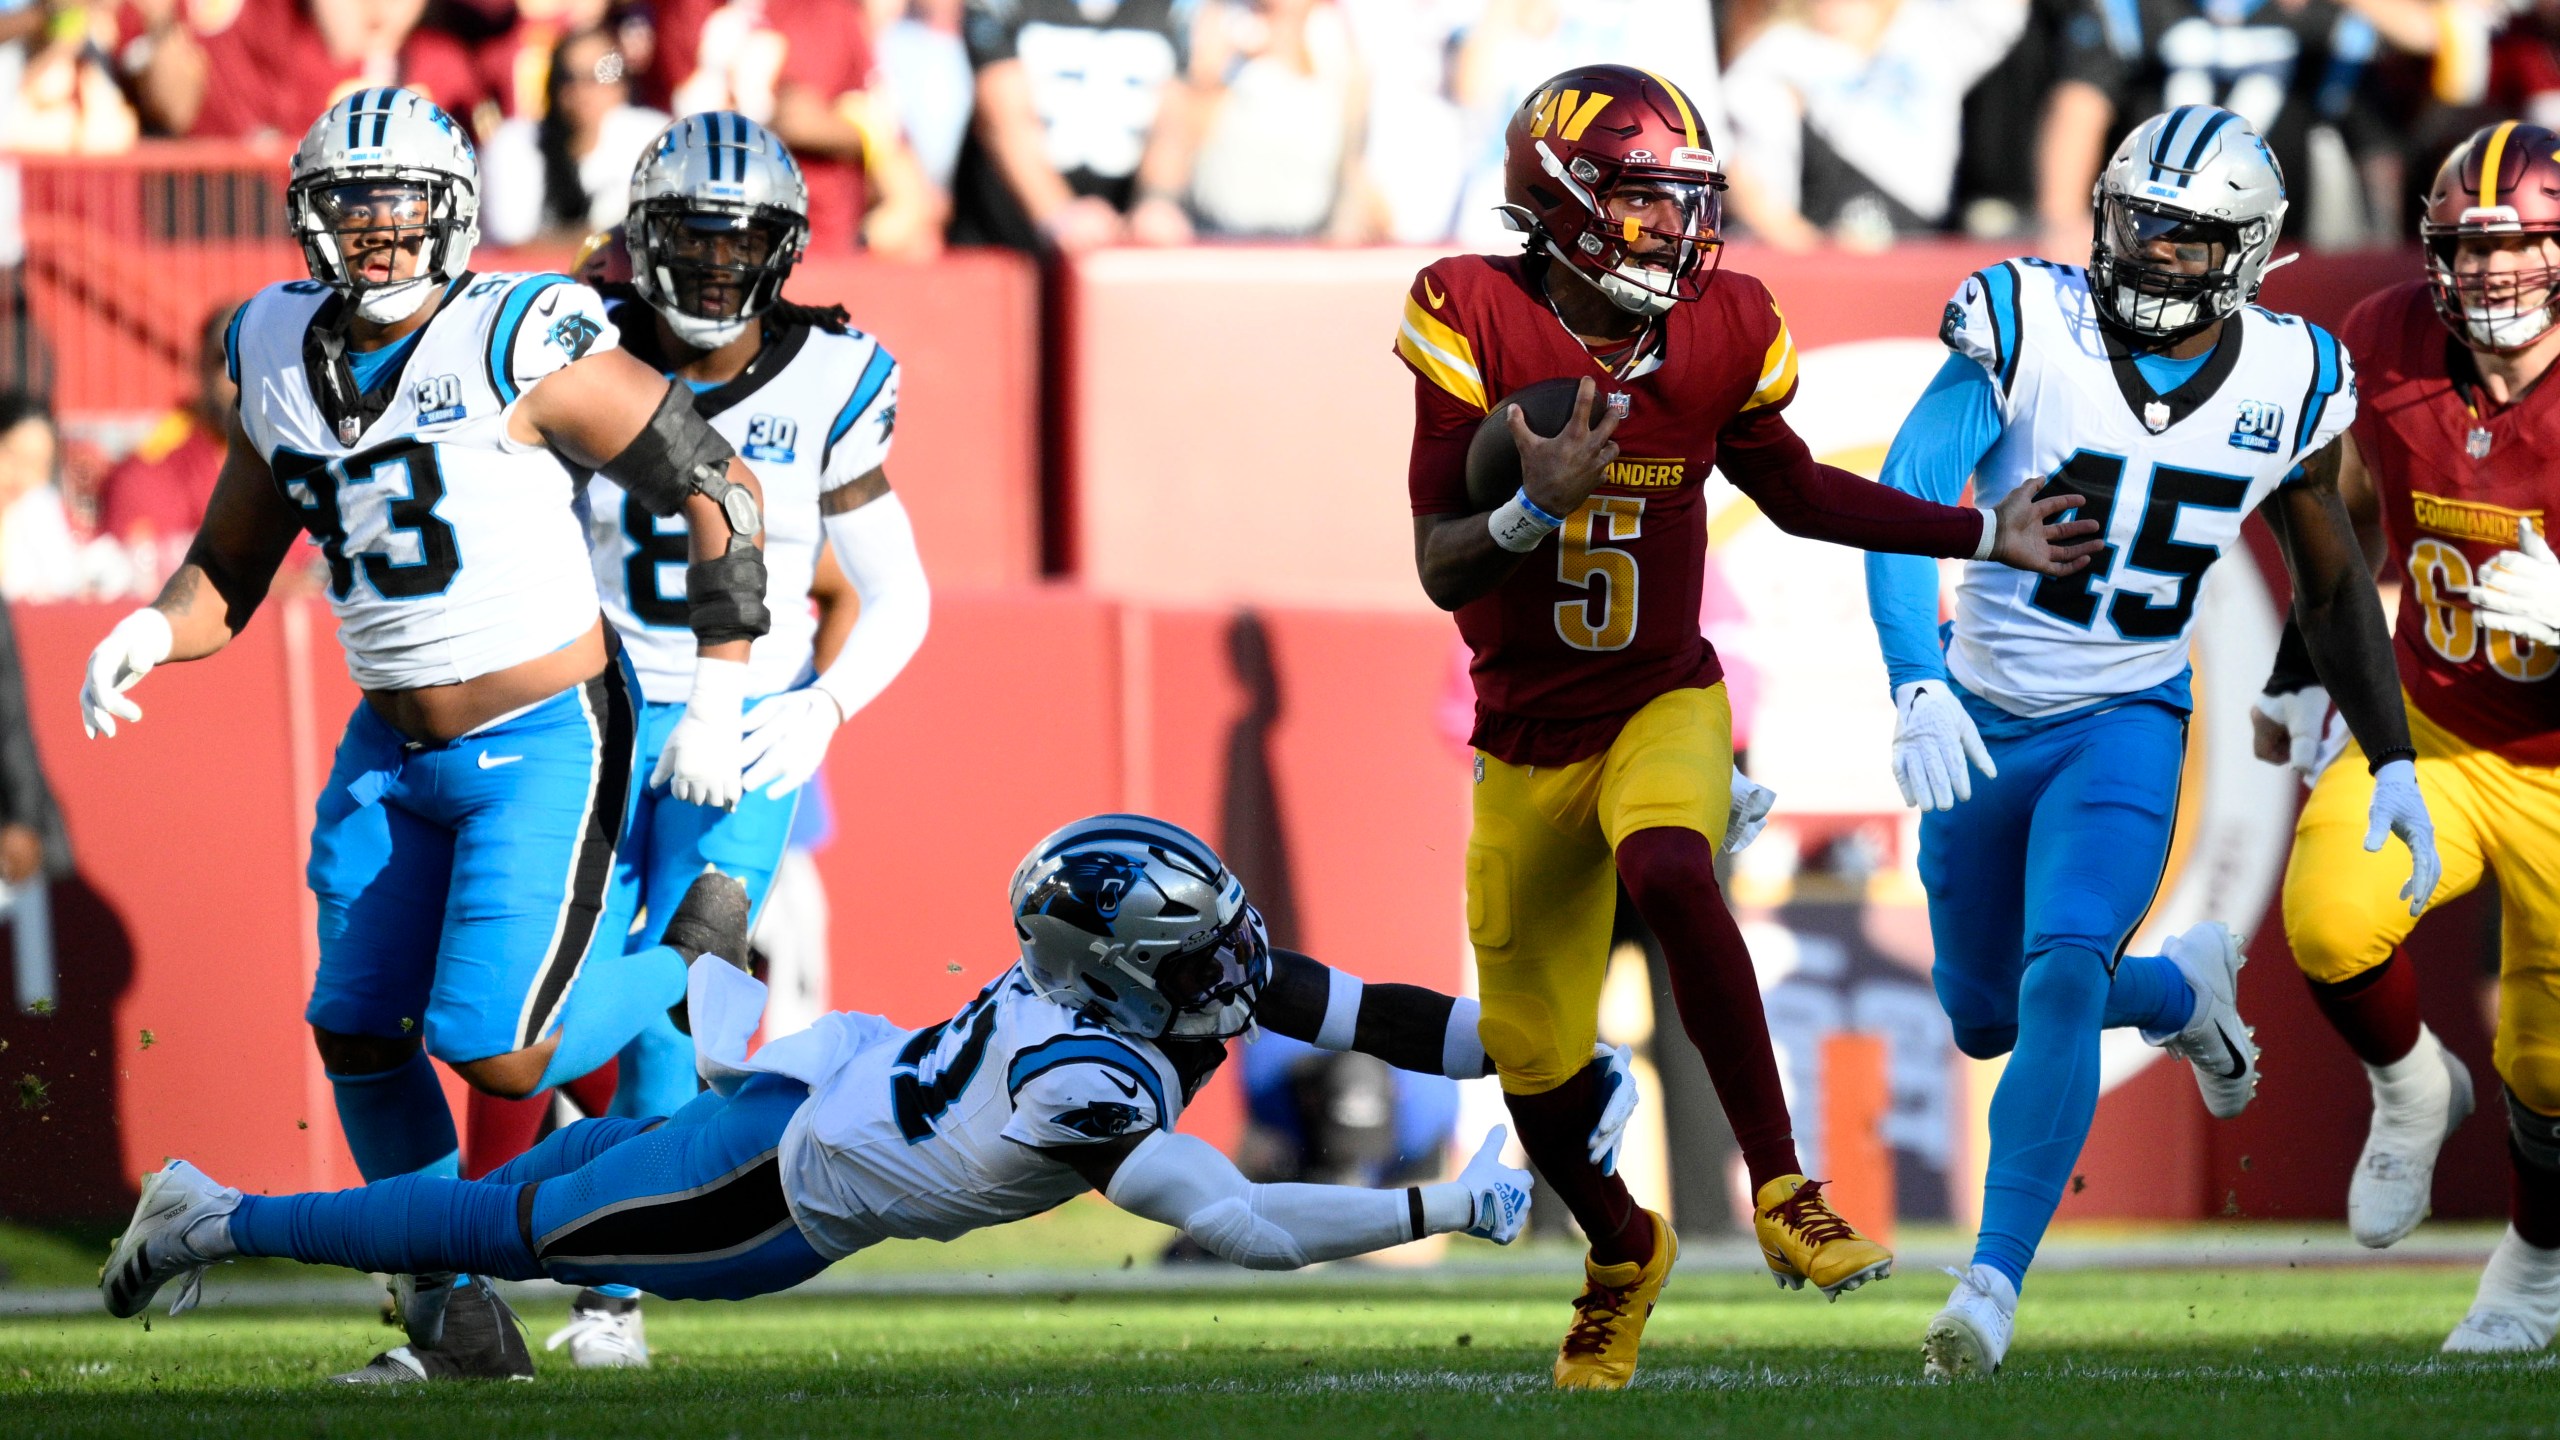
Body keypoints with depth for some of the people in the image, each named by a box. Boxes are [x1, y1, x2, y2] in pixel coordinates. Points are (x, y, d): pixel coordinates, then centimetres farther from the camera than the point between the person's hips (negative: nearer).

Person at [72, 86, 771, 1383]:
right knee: (359, 1037, 2)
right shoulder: (281, 355, 2)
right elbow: (231, 566, 12)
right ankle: (463, 1324, 17)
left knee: (494, 1057, -12)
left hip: (542, 742, -7)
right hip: (394, 749, 7)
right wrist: (150, 633, -11)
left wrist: (718, 699, -12)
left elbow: (715, 489, -11)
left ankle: (700, 953, 16)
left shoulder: (521, 347, -18)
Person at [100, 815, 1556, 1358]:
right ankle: (215, 1221, 24)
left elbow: (1380, 1016, -12)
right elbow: (1249, 1226, -44)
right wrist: (1445, 1211, -42)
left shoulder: (1200, 971, -16)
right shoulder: (1089, 1081, -39)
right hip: (777, 1196, -6)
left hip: (834, 1072, 6)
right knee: (507, 1229, 11)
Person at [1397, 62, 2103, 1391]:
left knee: (1668, 870, -36)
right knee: (1537, 1059, 9)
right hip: (1526, 736, 0)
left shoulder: (1719, 332, -5)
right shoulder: (1475, 321, -15)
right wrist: (1541, 508, -36)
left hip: (1664, 705, 0)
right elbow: (1441, 570, -16)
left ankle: (1783, 1194, -29)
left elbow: (1793, 490, 14)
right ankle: (1621, 1253, 41)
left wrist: (1984, 535, 14)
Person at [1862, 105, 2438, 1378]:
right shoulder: (2028, 330, -18)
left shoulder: (2285, 382, -7)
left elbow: (2330, 581, 9)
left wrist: (2392, 763, 6)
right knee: (1986, 1016, 16)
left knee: (2060, 982, -23)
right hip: (1981, 726, 1)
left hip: (2129, 727, -1)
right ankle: (2181, 990, 46)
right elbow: (1905, 503, -27)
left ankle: (1993, 1284, -16)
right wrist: (1918, 688, -41)